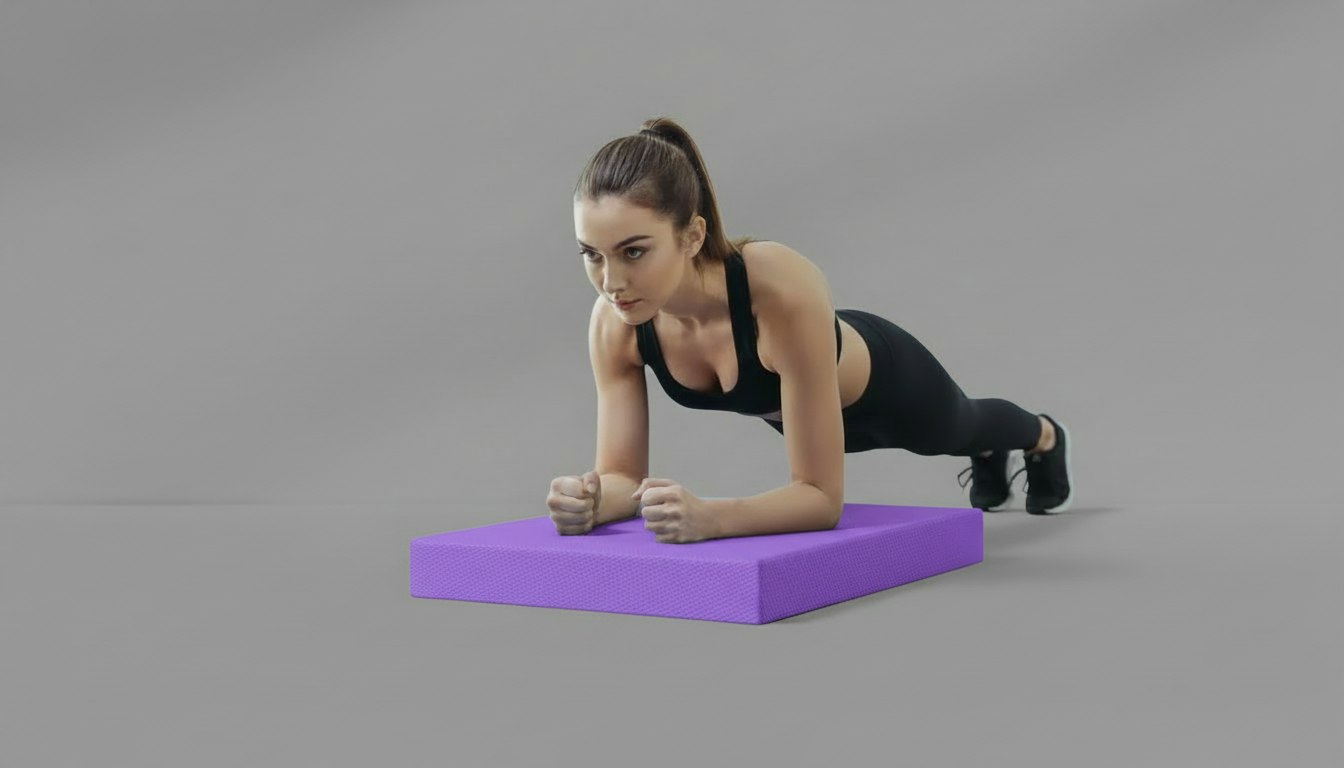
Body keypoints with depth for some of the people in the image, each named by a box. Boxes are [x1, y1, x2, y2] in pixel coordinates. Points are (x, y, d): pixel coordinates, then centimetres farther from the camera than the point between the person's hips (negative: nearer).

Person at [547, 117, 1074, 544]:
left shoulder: (783, 291, -49)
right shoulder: (614, 322, -35)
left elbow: (823, 495, -45)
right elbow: (624, 475, -27)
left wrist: (709, 517, -62)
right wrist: (592, 501, -50)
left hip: (883, 381, -3)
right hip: (790, 406, 4)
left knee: (961, 427, 35)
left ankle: (1045, 438, 72)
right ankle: (990, 456, 75)